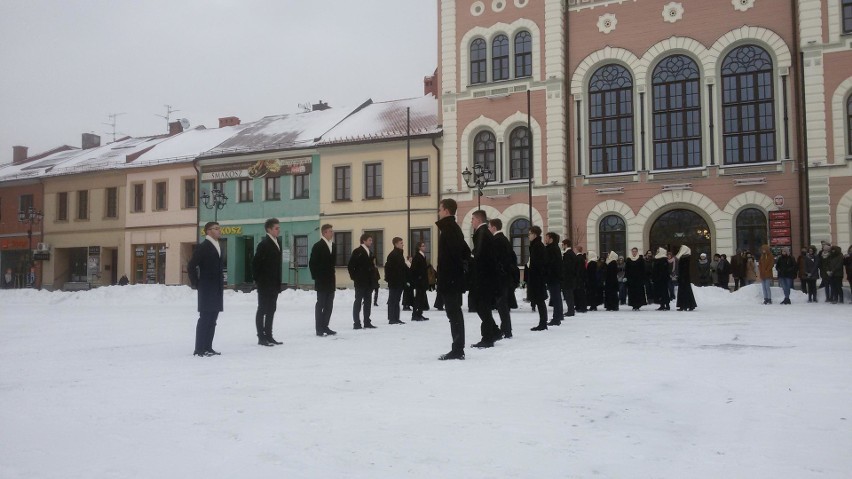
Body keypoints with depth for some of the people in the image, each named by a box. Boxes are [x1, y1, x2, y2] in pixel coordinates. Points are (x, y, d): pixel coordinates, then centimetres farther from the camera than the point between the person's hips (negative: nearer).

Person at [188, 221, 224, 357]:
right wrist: (196, 284, -10)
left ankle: (207, 347, 16)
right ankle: (199, 349, -3)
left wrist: (221, 283, 15)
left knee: (212, 319, 10)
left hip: (217, 289, 8)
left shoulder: (218, 247, 16)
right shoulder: (202, 247, -10)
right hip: (207, 289, -8)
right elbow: (191, 266, -14)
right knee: (205, 318, -7)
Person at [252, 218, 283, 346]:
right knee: (262, 309, -2)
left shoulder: (276, 244, 13)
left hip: (274, 284, 8)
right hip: (265, 284, -8)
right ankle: (261, 337, 2)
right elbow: (255, 263, -15)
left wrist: (278, 283, 13)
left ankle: (268, 335, 18)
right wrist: (259, 280, -12)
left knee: (271, 310, 11)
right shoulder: (264, 244, -12)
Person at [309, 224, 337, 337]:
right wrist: (316, 278, -10)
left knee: (329, 305, 7)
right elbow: (312, 263, -8)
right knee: (320, 304, -2)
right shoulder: (318, 246, -7)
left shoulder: (333, 246, 13)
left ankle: (325, 326, 14)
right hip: (321, 281, -6)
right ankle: (319, 329, 1)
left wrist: (334, 278, 11)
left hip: (331, 281, 6)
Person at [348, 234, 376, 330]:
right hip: (360, 282, -7)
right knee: (358, 301, -3)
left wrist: (372, 281, 9)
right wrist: (354, 277, -11)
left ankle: (367, 322, 13)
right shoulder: (357, 251, -6)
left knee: (367, 302, 8)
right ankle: (356, 323, -1)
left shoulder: (369, 253, 16)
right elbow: (350, 266, -9)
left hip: (368, 282, 7)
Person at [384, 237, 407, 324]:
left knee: (396, 300, 12)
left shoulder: (399, 254, 16)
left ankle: (396, 318, 17)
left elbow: (403, 267, 20)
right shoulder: (393, 255, -13)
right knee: (393, 300, -5)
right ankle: (392, 318, -2)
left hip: (399, 281, 9)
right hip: (394, 281, -9)